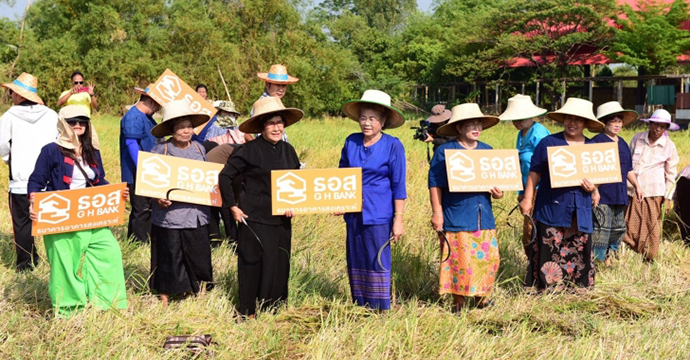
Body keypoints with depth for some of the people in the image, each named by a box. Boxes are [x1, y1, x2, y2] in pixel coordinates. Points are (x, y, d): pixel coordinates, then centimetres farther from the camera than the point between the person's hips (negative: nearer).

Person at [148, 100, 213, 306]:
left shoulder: (199, 149, 9)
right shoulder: (160, 151, -6)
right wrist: (158, 198, -20)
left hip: (196, 214, 4)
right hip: (169, 215, -4)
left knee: (197, 256, 9)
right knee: (169, 257, 2)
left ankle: (192, 295, 27)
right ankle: (164, 299, 16)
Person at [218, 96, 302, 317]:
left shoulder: (288, 151, 9)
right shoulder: (250, 151, -9)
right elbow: (225, 176, -7)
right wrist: (232, 207, -8)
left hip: (281, 221, 5)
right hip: (254, 219, -5)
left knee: (280, 268, 9)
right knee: (254, 267, -1)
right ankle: (248, 314, 12)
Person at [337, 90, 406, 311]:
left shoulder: (393, 146, -5)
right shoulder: (351, 142, 6)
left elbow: (398, 186, -5)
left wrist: (398, 219, -8)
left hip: (378, 214, -5)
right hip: (353, 213, 5)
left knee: (377, 262, -3)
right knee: (356, 262, 10)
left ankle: (380, 310, 6)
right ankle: (360, 307, 20)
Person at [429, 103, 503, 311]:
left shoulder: (487, 151, 12)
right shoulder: (445, 152, -3)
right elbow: (435, 184, -5)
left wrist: (498, 193, -1)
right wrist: (437, 213, -11)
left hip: (484, 216, 5)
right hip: (456, 218, -5)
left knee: (488, 258, 4)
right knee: (459, 261, -2)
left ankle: (482, 297, 21)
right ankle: (459, 300, 13)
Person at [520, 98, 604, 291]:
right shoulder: (548, 143, 1)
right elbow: (534, 173, 2)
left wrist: (593, 187, -3)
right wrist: (527, 199, -3)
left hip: (581, 212, 4)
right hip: (551, 209, -4)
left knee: (580, 252, 6)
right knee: (549, 253, -5)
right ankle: (546, 288, 4)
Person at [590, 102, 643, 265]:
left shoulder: (623, 144, 16)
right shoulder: (596, 142, -9)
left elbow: (628, 169, 26)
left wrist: (636, 186, 26)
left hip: (619, 195, 8)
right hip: (602, 196, -8)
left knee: (619, 229, 14)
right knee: (601, 230, -10)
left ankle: (608, 258, 28)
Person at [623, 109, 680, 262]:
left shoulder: (669, 146, -1)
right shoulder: (637, 138, 2)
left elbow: (671, 174, 3)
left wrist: (668, 198, -1)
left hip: (653, 192, -1)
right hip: (632, 190, 2)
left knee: (651, 226, 2)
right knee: (630, 225, 0)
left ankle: (649, 258, 15)